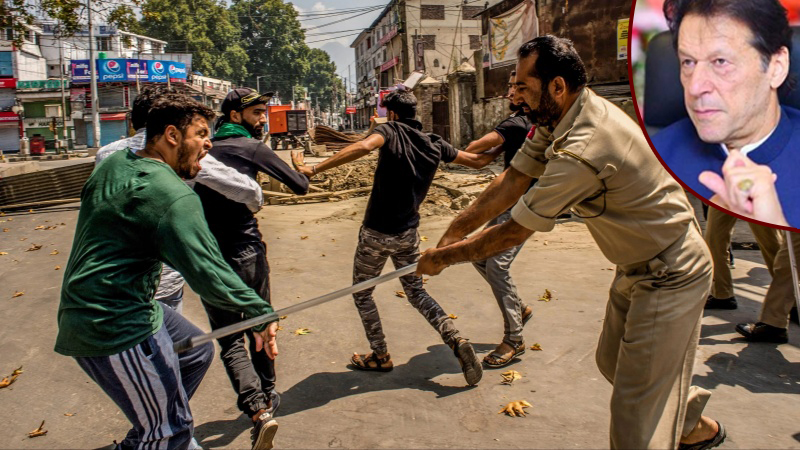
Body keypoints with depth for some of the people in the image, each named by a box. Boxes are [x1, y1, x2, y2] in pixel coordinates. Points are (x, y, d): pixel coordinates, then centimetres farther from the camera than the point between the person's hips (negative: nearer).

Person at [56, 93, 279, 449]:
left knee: (197, 352, 25)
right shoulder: (173, 195, -21)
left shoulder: (112, 163, 8)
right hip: (118, 329, -10)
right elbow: (208, 273, -25)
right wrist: (261, 314, -17)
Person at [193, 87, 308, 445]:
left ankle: (255, 406, -11)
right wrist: (303, 172, 19)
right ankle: (267, 396, 33)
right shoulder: (252, 148, -4)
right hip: (246, 252, -2)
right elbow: (300, 186, -2)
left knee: (229, 339, 6)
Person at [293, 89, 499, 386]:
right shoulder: (434, 145, 5)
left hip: (376, 232, -5)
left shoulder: (390, 132, -10)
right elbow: (476, 160, 14)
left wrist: (313, 169, -35)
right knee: (416, 292, 19)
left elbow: (364, 146, -33)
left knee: (362, 293, 16)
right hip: (408, 233, 5)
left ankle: (380, 356, 21)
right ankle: (456, 341, 1)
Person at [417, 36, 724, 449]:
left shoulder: (582, 151, -34)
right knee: (613, 362, 25)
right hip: (638, 267, 10)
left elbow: (515, 232, -26)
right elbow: (511, 181, -3)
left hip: (668, 275, -10)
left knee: (638, 414, -2)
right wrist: (452, 233, -8)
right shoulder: (558, 118, -4)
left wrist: (444, 258, -14)